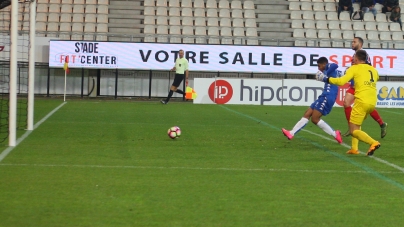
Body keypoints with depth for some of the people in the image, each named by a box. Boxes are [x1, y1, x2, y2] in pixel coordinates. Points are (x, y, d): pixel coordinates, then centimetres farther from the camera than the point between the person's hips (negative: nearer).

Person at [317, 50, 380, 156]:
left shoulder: (355, 68, 1)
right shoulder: (373, 70, 17)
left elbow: (342, 81, -11)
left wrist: (326, 79, -1)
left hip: (362, 102, -7)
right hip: (373, 103, 7)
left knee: (353, 130, -3)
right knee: (356, 126, 27)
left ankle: (373, 143, -24)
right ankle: (354, 148, 15)